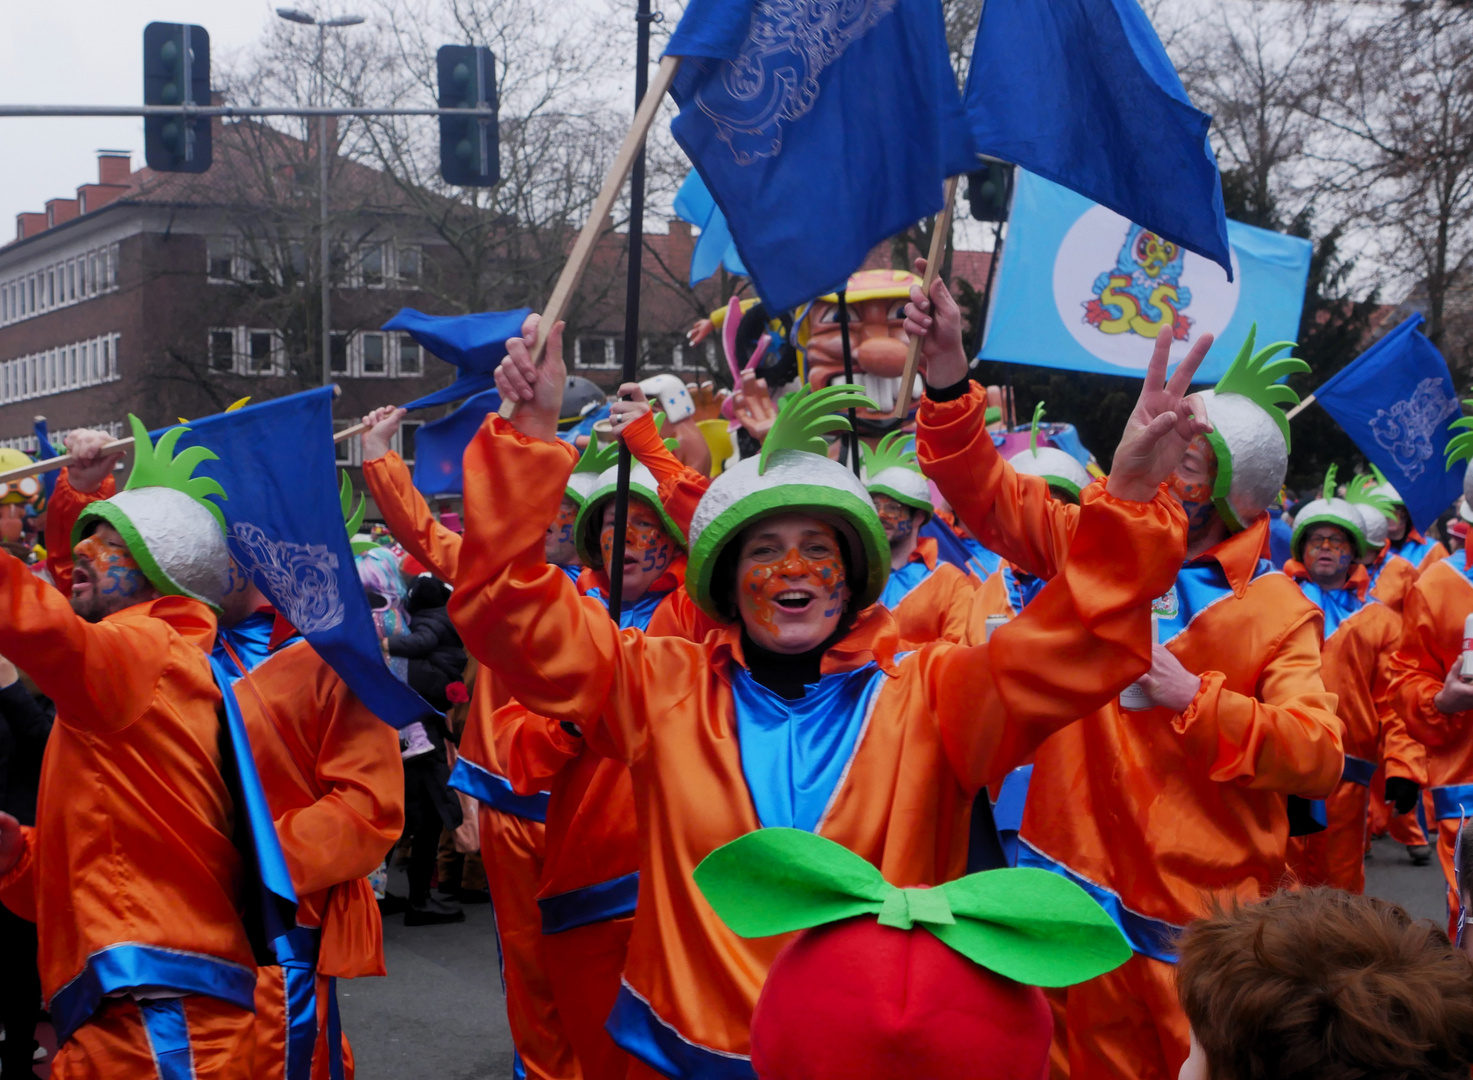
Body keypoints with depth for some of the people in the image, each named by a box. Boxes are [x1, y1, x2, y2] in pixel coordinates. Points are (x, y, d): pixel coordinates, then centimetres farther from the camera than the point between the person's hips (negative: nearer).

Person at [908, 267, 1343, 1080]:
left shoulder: (1277, 613, -5)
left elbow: (1319, 756, -15)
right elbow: (988, 492, 1)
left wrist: (1195, 698, -25)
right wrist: (949, 369, -12)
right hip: (1079, 880, 3)